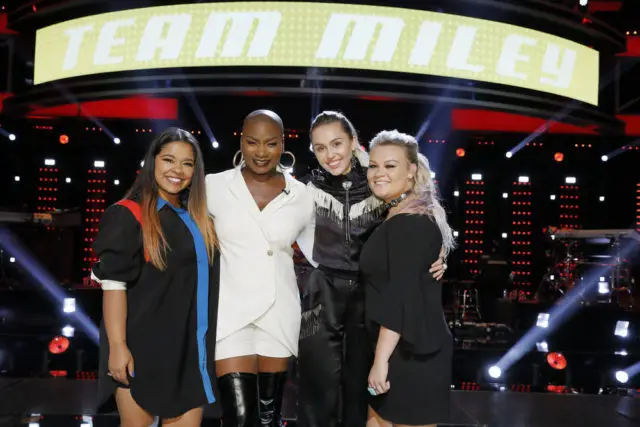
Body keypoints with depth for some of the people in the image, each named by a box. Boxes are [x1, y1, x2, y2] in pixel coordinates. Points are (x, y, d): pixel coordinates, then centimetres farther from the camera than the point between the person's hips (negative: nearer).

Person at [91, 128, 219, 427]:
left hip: (188, 348, 6)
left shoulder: (197, 219, 12)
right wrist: (117, 345, -19)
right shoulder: (128, 215, -8)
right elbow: (113, 284, -13)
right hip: (141, 348, -6)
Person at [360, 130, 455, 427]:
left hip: (410, 352, -10)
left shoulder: (409, 224, -18)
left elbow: (402, 297, -25)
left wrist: (381, 359, -24)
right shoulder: (398, 218, 12)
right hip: (399, 347, 10)